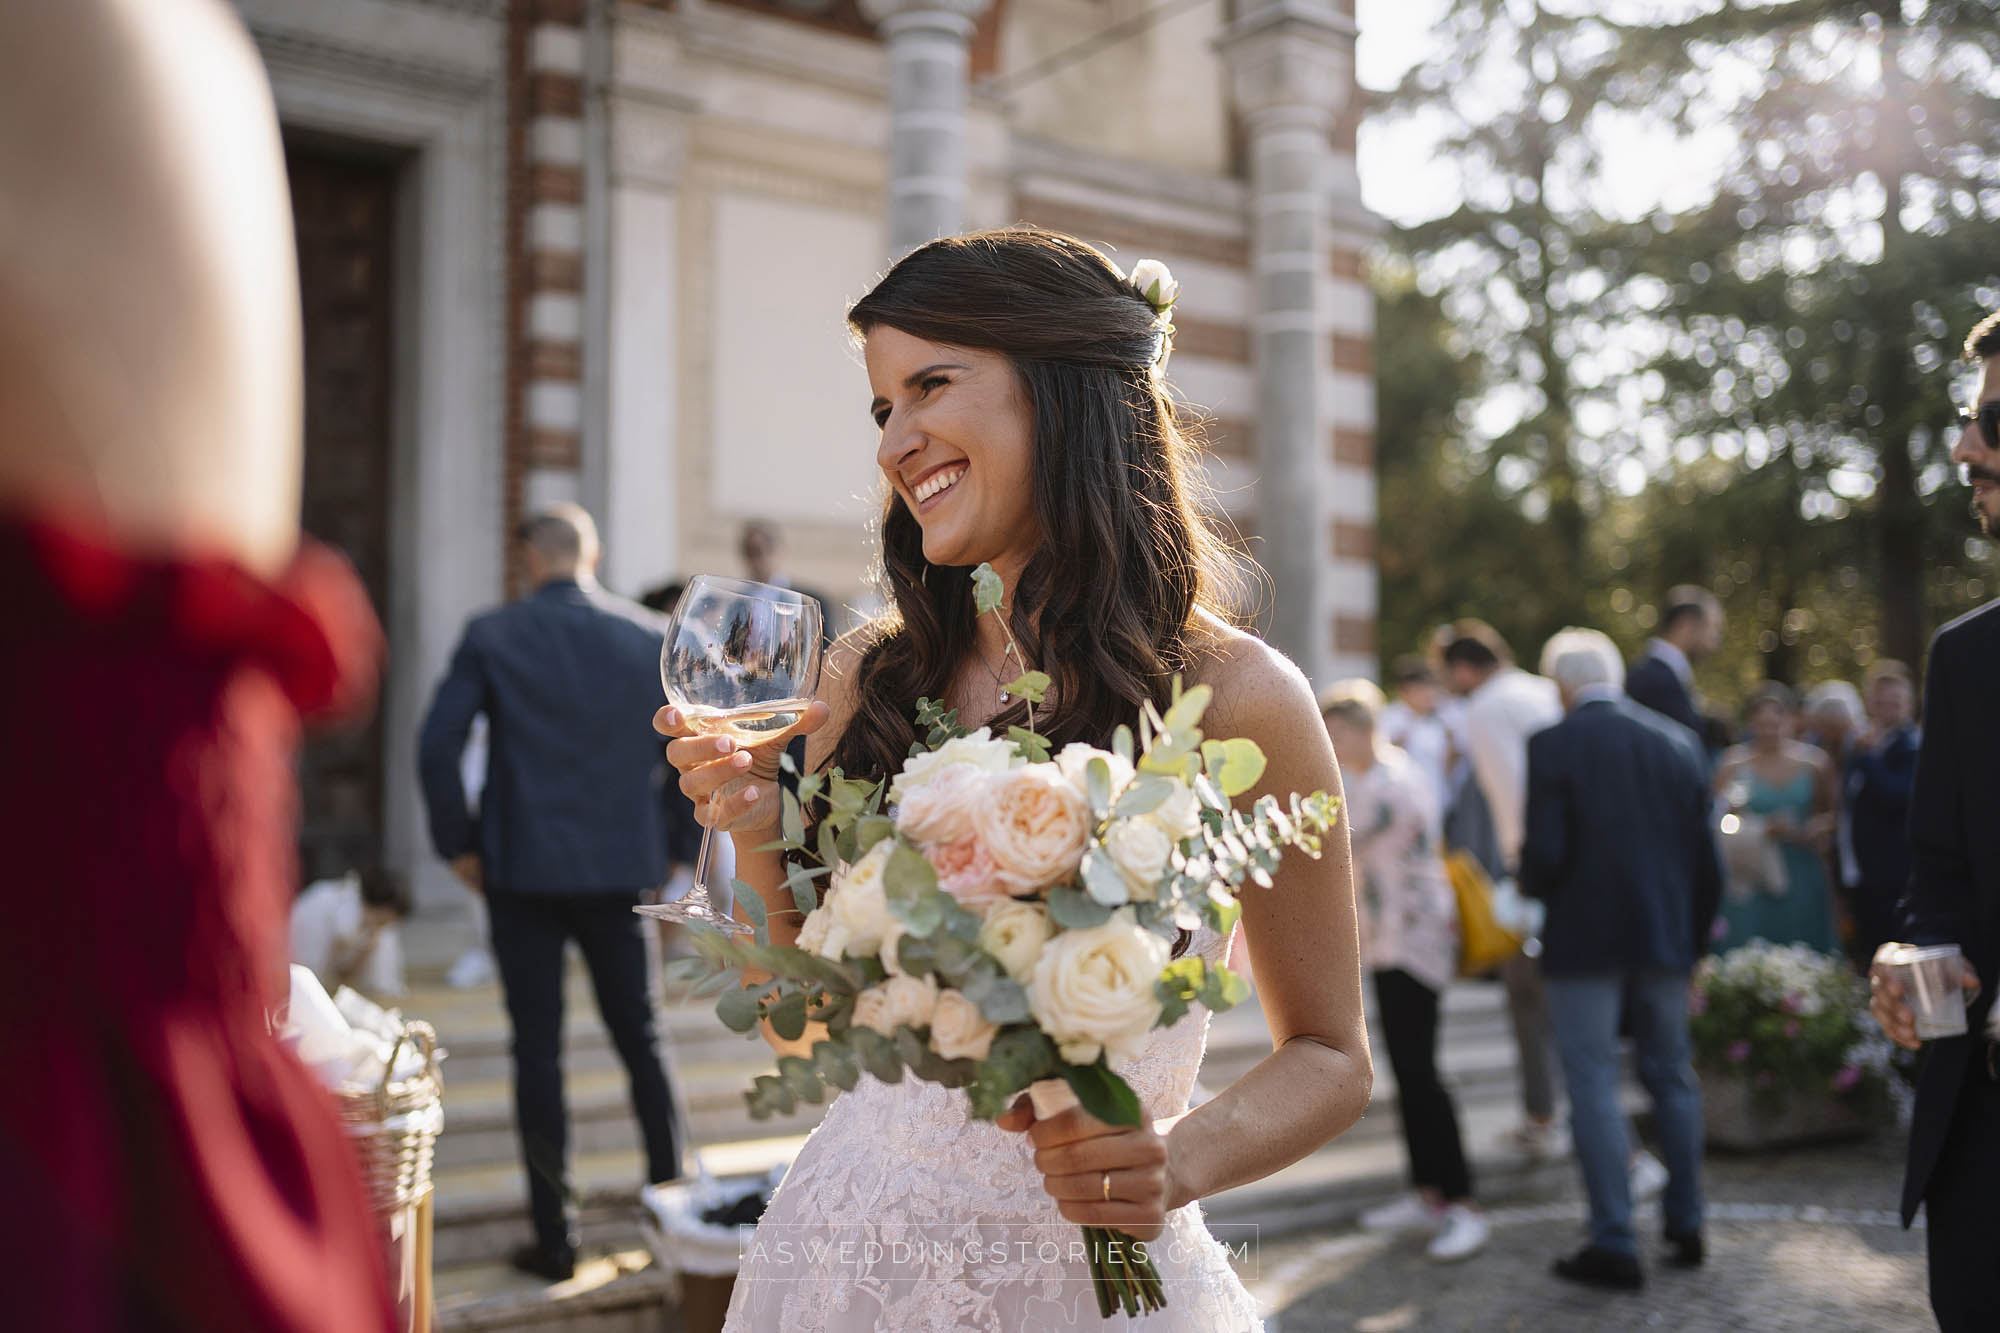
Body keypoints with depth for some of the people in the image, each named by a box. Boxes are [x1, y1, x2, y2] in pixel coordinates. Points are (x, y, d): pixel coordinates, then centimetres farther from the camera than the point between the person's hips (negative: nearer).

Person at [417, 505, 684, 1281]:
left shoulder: (491, 637, -4)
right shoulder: (652, 639, 2)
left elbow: (436, 744, -9)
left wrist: (458, 845, 1)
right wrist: (664, 853, 11)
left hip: (523, 873, -2)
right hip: (622, 870, 2)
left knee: (538, 1051, 5)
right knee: (640, 1041, 14)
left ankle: (554, 1238, 10)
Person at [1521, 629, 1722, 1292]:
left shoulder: (1552, 745, -9)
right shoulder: (1678, 742, 6)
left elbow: (1545, 851, -15)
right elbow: (1705, 857, 6)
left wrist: (1532, 884, 7)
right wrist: (1693, 935, 16)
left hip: (1583, 939, -5)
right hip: (1663, 938, 5)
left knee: (1593, 1086, 1)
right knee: (1672, 1077, 17)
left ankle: (1614, 1244, 3)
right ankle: (1685, 1226, 27)